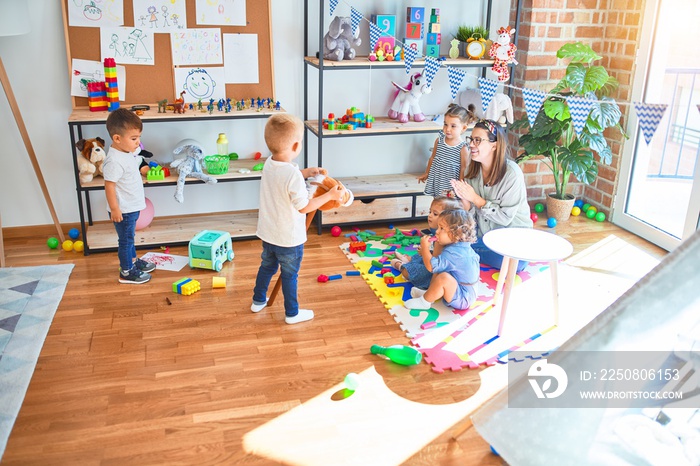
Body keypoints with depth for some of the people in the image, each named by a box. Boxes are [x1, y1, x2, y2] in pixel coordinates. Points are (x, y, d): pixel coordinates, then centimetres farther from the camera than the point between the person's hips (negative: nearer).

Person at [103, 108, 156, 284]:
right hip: (123, 210, -9)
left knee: (130, 237, 26)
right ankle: (126, 272, 19)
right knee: (125, 240, 5)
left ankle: (133, 261, 44)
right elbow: (109, 185, -26)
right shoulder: (114, 161, -28)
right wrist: (114, 209, -24)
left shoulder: (128, 153, 2)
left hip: (132, 207, 9)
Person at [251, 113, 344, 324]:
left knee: (267, 266, 27)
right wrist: (330, 195, -14)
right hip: (289, 238, -7)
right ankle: (292, 313, 28)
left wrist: (306, 172, 10)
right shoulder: (293, 175, -31)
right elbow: (305, 207, -22)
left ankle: (258, 301, 45)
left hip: (267, 233, 7)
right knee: (289, 275, 11)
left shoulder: (269, 164, -6)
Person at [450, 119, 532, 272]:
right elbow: (471, 214, -2)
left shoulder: (512, 173, -22)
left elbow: (505, 217, -21)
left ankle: (471, 254, -4)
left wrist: (475, 198, -26)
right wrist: (464, 199, -24)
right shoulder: (473, 169, -4)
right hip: (483, 233, 4)